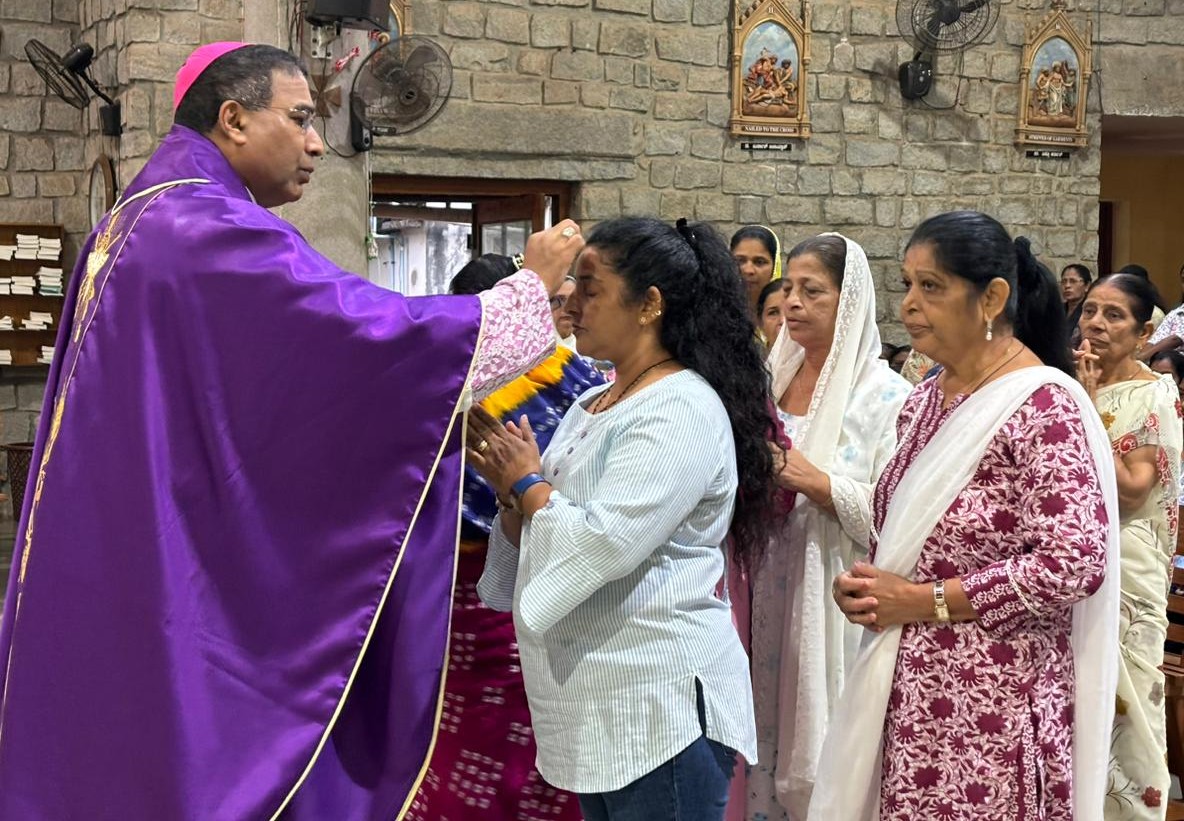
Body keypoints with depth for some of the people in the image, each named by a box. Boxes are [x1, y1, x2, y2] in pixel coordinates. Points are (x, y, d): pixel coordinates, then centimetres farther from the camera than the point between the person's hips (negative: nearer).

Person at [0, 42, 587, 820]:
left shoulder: (137, 226, 15)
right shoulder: (217, 234, -17)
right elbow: (377, 332, -23)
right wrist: (533, 285, -13)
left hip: (120, 568, 10)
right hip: (192, 581, -10)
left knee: (117, 752, 13)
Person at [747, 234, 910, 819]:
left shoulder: (884, 395, -9)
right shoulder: (774, 380, 10)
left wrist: (814, 482, -20)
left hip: (834, 604, -6)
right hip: (768, 594, 6)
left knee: (826, 749, 1)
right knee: (768, 740, 11)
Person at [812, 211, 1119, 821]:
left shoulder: (1044, 405, -16)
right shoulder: (925, 398, 9)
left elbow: (1075, 563, -22)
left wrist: (922, 601, -17)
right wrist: (866, 588, -2)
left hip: (990, 699, -7)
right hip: (909, 687, 7)